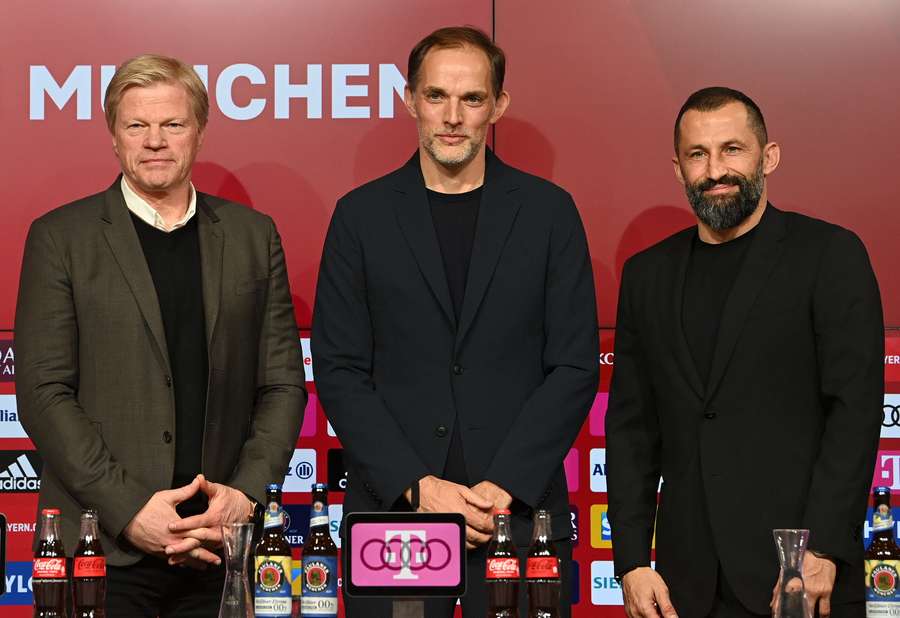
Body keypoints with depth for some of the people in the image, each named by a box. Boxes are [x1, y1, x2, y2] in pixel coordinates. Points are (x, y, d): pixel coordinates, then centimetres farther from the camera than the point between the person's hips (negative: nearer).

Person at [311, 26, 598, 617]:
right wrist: (419, 486, -9)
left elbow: (575, 366, 1)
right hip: (391, 504, 0)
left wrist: (504, 486, -9)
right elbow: (339, 372, 1)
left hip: (520, 503, 0)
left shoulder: (548, 211, 5)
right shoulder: (362, 214, 5)